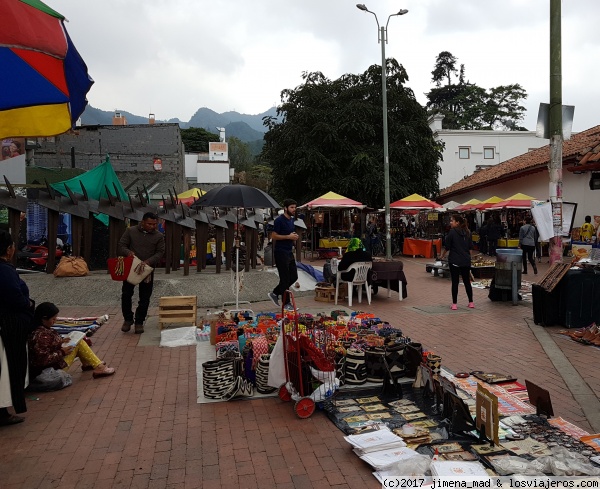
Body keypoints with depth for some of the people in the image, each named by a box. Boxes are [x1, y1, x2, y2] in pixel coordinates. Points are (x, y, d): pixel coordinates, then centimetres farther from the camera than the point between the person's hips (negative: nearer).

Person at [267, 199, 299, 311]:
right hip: (281, 252, -9)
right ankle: (287, 303, 7)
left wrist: (294, 237, 5)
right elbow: (273, 236, -17)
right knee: (285, 278, -3)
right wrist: (289, 237, -20)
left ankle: (275, 293, 24)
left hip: (289, 252, 9)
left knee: (294, 277, 12)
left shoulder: (291, 219, 14)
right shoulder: (279, 220, -13)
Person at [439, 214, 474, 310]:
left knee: (455, 282, 0)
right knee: (467, 281, 13)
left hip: (454, 261, -5)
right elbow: (470, 247, 11)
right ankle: (471, 302, 18)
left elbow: (447, 247, -7)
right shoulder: (467, 232, 6)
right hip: (466, 261, 5)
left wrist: (442, 255, 9)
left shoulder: (452, 232, -10)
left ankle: (454, 304, 3)